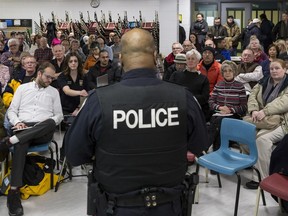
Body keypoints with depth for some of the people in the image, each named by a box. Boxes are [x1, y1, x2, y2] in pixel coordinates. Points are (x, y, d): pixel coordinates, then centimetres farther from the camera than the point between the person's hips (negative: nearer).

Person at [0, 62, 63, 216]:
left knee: (50, 123, -38)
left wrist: (50, 122, -7)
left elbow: (59, 115, 16)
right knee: (21, 144, -38)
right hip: (23, 129, 0)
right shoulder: (23, 88, 18)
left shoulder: (54, 92, 19)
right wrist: (17, 122, -8)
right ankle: (14, 192, -43)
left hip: (43, 132, 1)